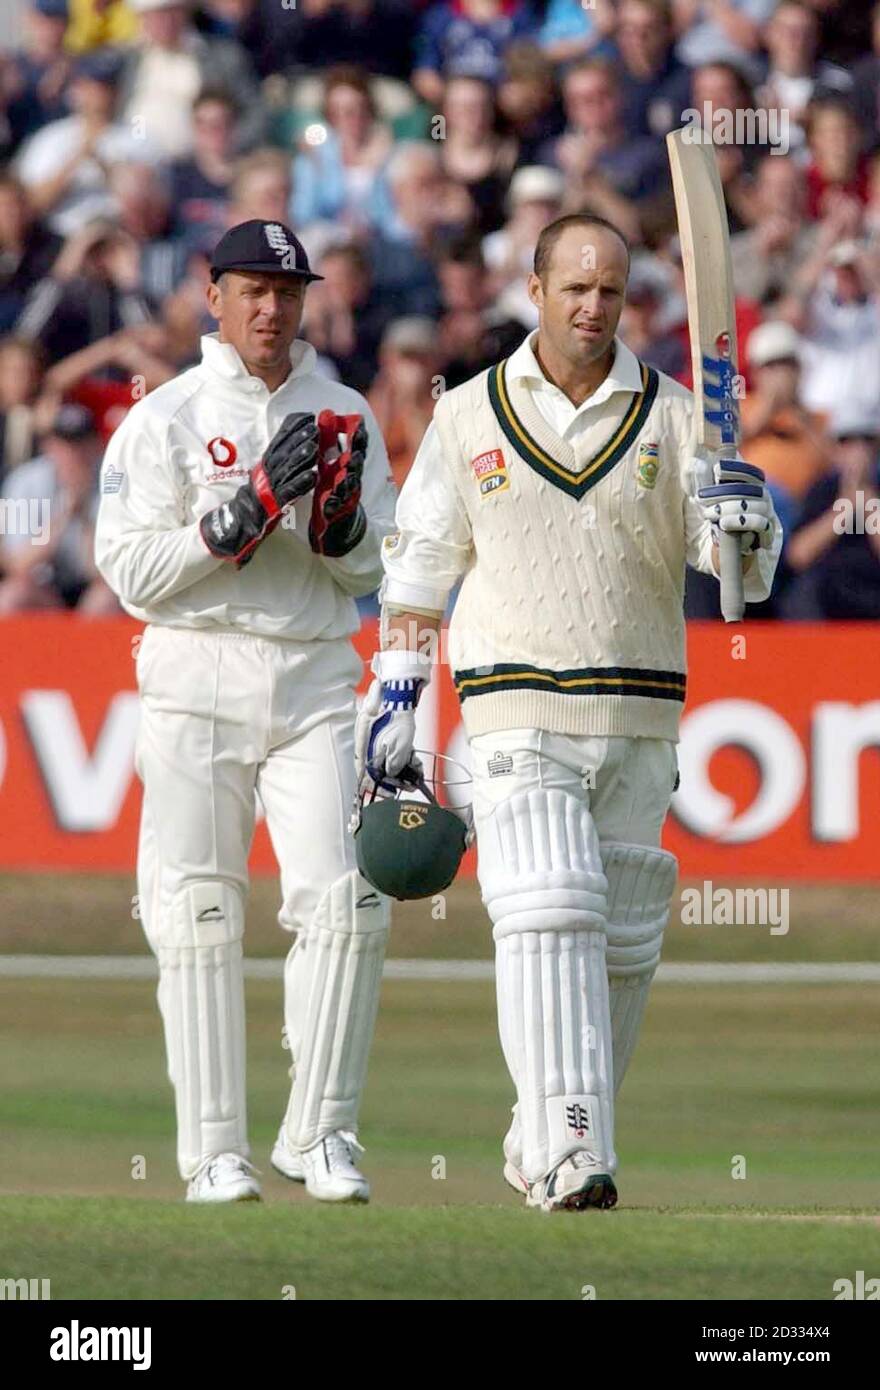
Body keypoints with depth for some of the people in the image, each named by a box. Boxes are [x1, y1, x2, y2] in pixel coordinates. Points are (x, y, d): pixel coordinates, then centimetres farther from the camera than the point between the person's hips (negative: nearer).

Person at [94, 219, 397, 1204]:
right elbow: (130, 570, -8)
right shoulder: (163, 420, 2)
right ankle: (213, 1150, -2)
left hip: (315, 686, 2)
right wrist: (256, 502, -14)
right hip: (195, 684, -2)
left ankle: (319, 1135, -3)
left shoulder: (344, 417, 12)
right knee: (197, 917, -6)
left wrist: (340, 512, -10)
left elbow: (370, 574, 11)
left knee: (344, 901, -11)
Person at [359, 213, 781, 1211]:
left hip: (639, 718, 3)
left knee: (622, 942, 6)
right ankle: (569, 1157, -26)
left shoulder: (673, 416, 5)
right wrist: (394, 696, 11)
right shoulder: (469, 418, 5)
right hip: (518, 709, -3)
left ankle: (543, 1148, 20)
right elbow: (418, 565, 13)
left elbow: (741, 568, -4)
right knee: (548, 918, -18)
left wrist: (743, 522, -27)